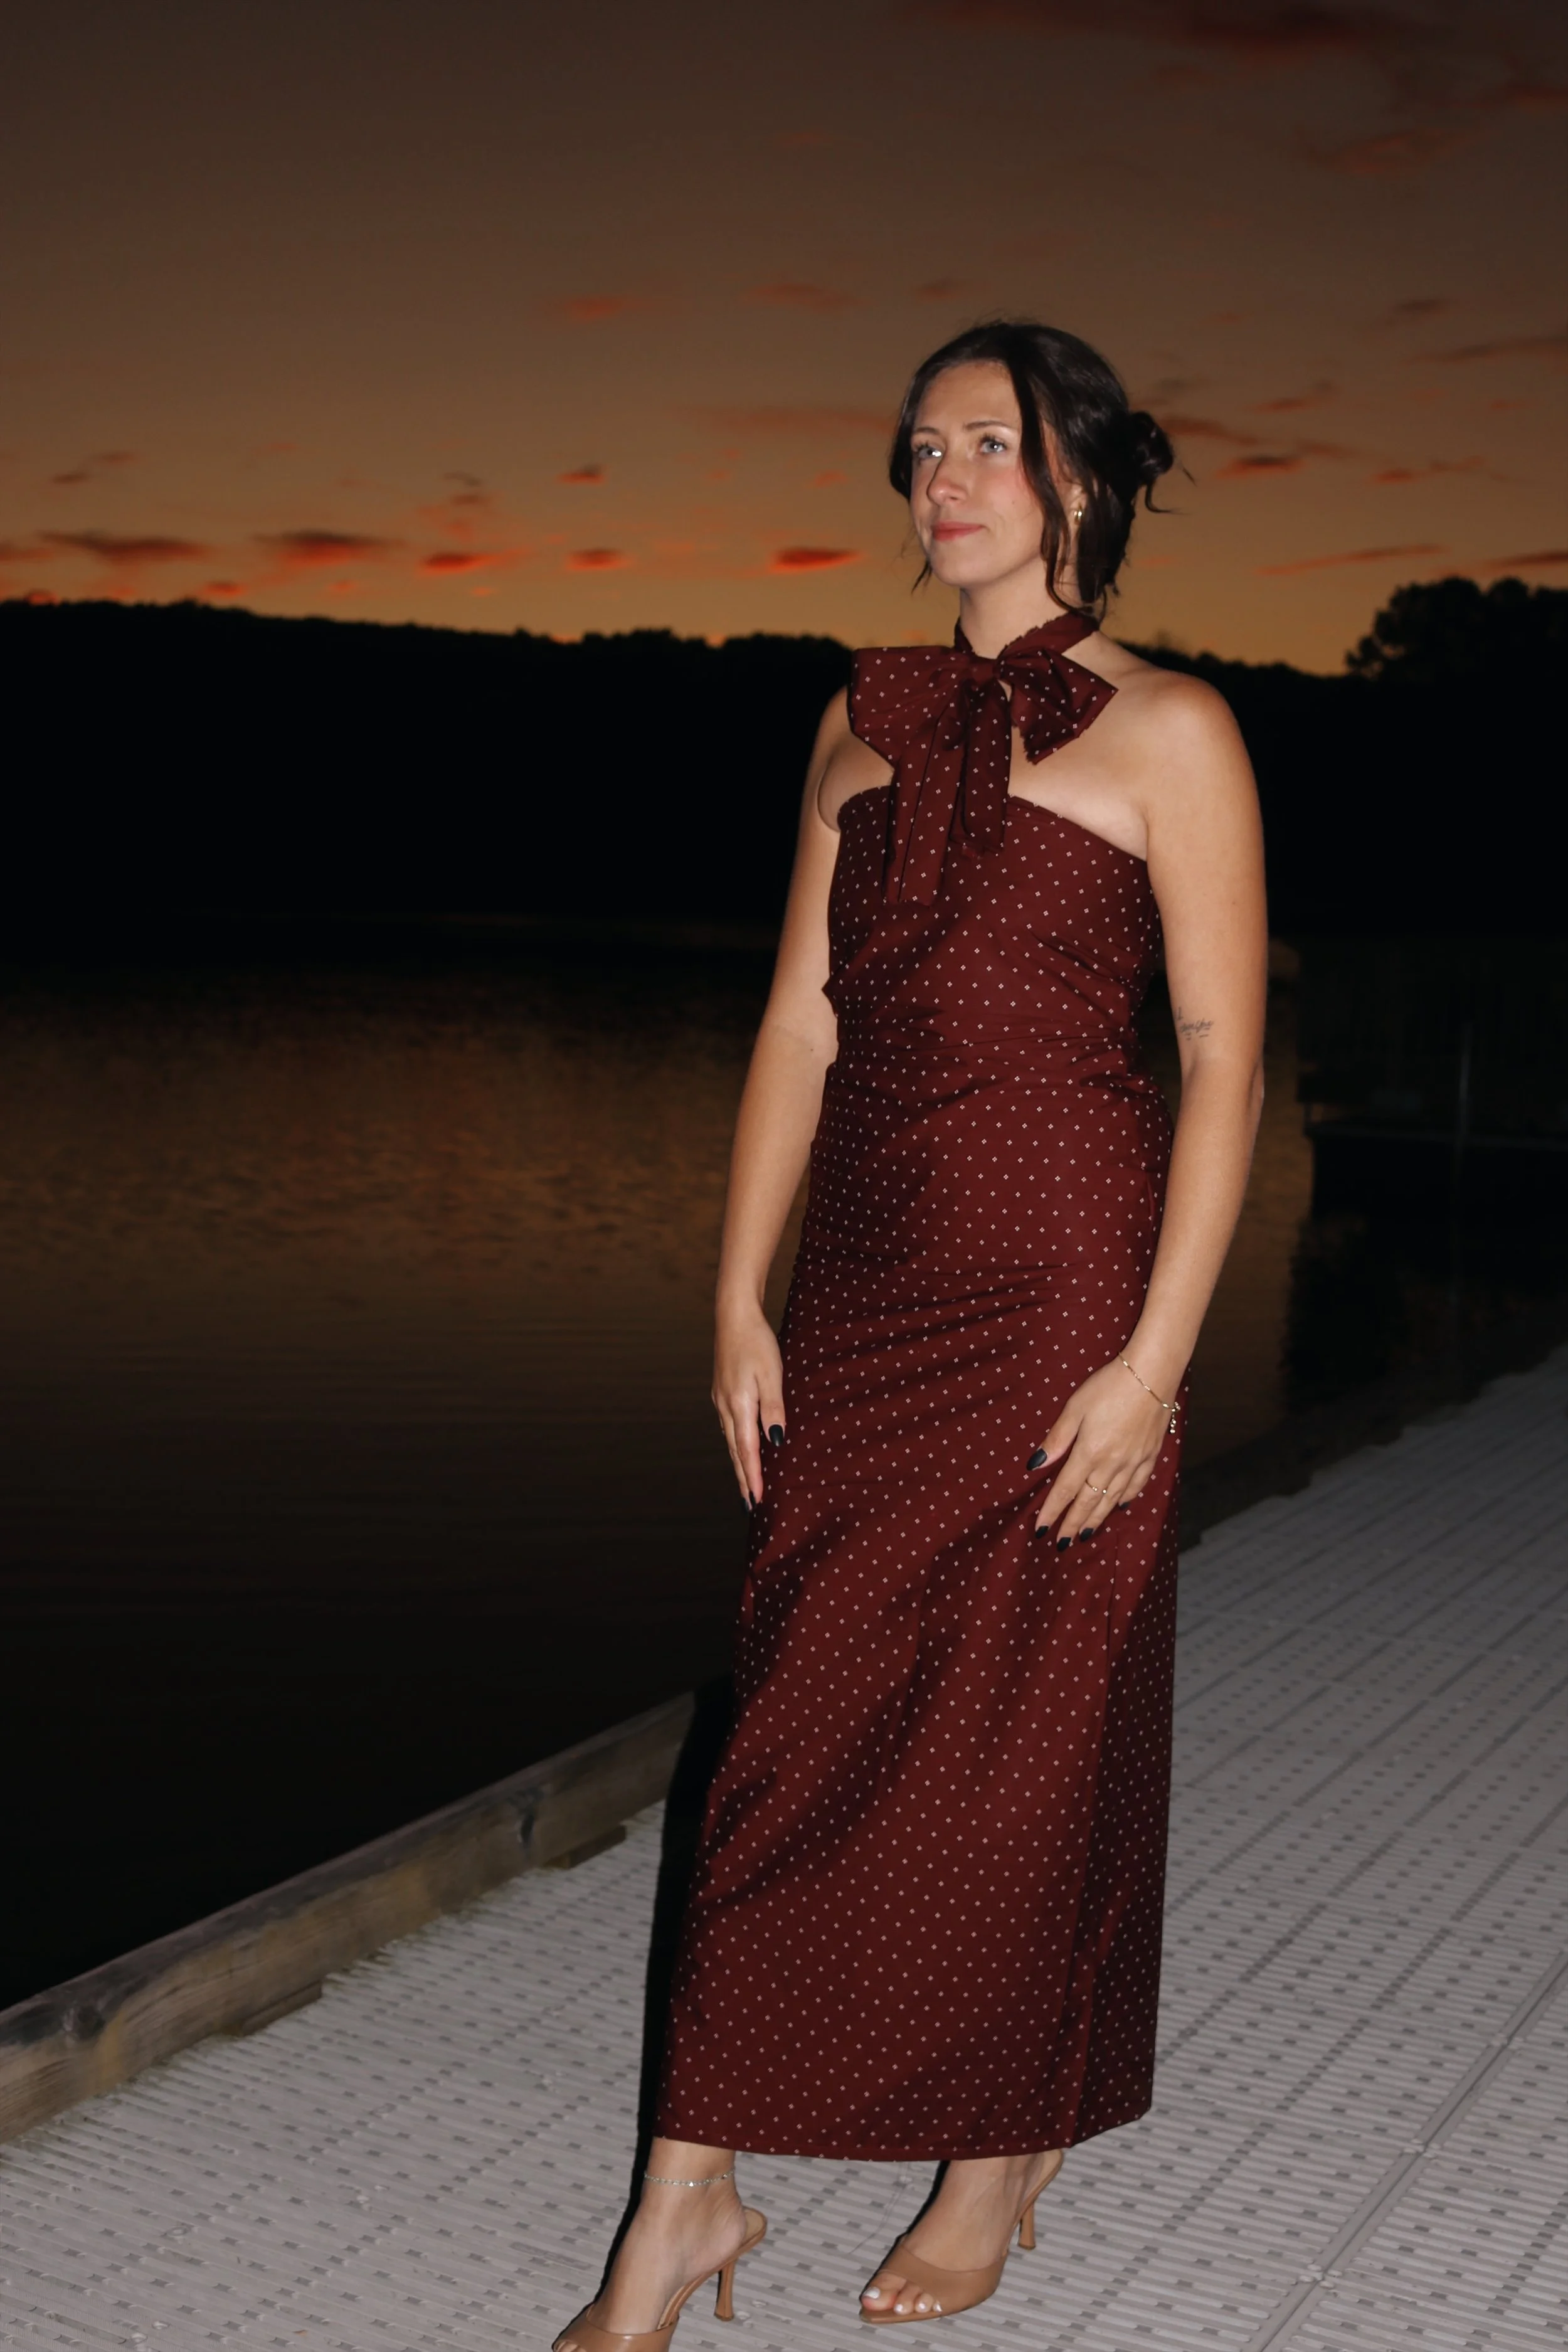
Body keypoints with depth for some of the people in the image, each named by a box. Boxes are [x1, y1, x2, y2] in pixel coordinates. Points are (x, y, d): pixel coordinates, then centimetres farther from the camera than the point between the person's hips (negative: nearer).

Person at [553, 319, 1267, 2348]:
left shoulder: (1164, 733, -4)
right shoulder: (865, 725, 12)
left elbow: (1223, 1059, -8)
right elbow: (800, 1023, 11)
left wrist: (1154, 1360, -14)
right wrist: (742, 1300, 5)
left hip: (1061, 1286, -4)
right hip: (867, 1286, 5)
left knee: (1023, 1737, 6)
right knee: (797, 1724, 6)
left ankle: (1004, 2155, 27)